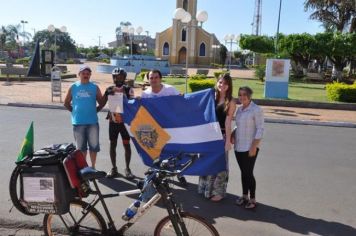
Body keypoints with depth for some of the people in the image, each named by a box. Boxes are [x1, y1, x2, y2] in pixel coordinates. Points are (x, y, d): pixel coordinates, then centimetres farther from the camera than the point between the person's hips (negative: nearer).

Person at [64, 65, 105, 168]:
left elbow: (101, 103, 9)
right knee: (81, 147, 10)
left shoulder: (95, 87, 3)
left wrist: (94, 110, 0)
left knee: (94, 145, 4)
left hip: (92, 122, 0)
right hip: (78, 122, 0)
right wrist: (74, 111, 4)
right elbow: (66, 103, 12)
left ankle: (93, 167, 18)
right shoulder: (73, 87, 4)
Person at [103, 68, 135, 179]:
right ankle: (114, 168, 20)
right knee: (113, 144, 8)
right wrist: (107, 93, -10)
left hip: (125, 121, -3)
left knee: (126, 145, 3)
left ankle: (127, 168, 13)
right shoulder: (110, 89, 7)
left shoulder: (128, 89, -2)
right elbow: (102, 103, 5)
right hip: (113, 121, 3)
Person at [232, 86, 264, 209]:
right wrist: (233, 134, 0)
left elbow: (260, 129, -13)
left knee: (248, 173, -1)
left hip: (250, 148, -6)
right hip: (238, 147, 6)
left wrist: (254, 147, -17)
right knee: (243, 172, 14)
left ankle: (252, 199, 14)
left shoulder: (256, 110, -11)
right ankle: (244, 196, 27)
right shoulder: (239, 109, 9)